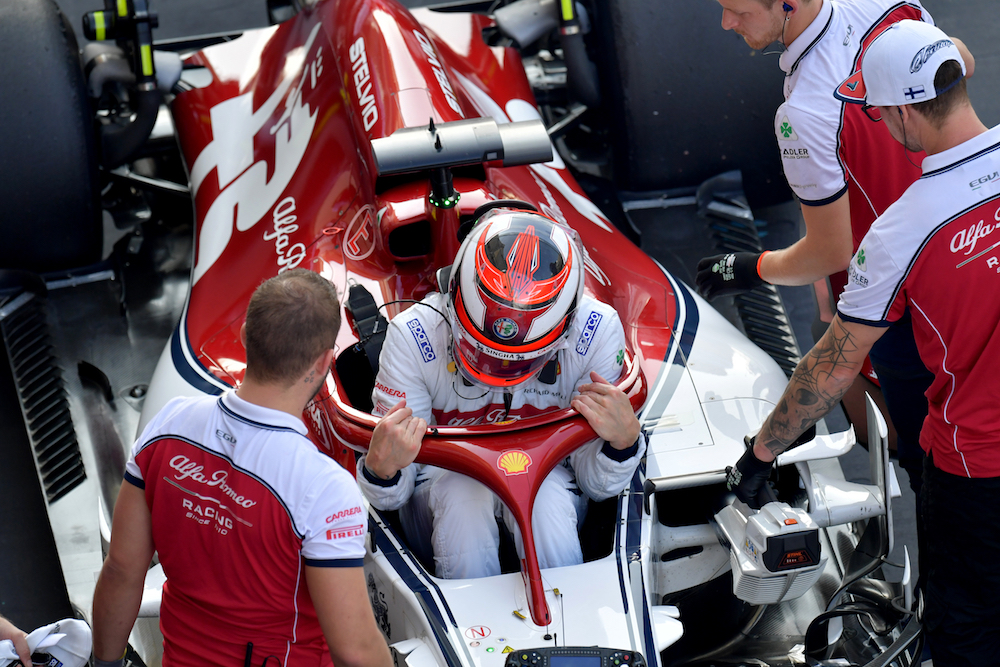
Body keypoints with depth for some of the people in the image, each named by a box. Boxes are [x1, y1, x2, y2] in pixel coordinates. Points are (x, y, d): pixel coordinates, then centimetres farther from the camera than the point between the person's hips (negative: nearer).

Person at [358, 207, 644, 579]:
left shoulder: (596, 334, -20)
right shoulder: (413, 337, -23)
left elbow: (596, 485, -12)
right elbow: (390, 498, -18)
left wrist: (624, 439, -33)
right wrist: (381, 467, -41)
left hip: (544, 477, 1)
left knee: (549, 498, -32)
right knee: (464, 496, -33)